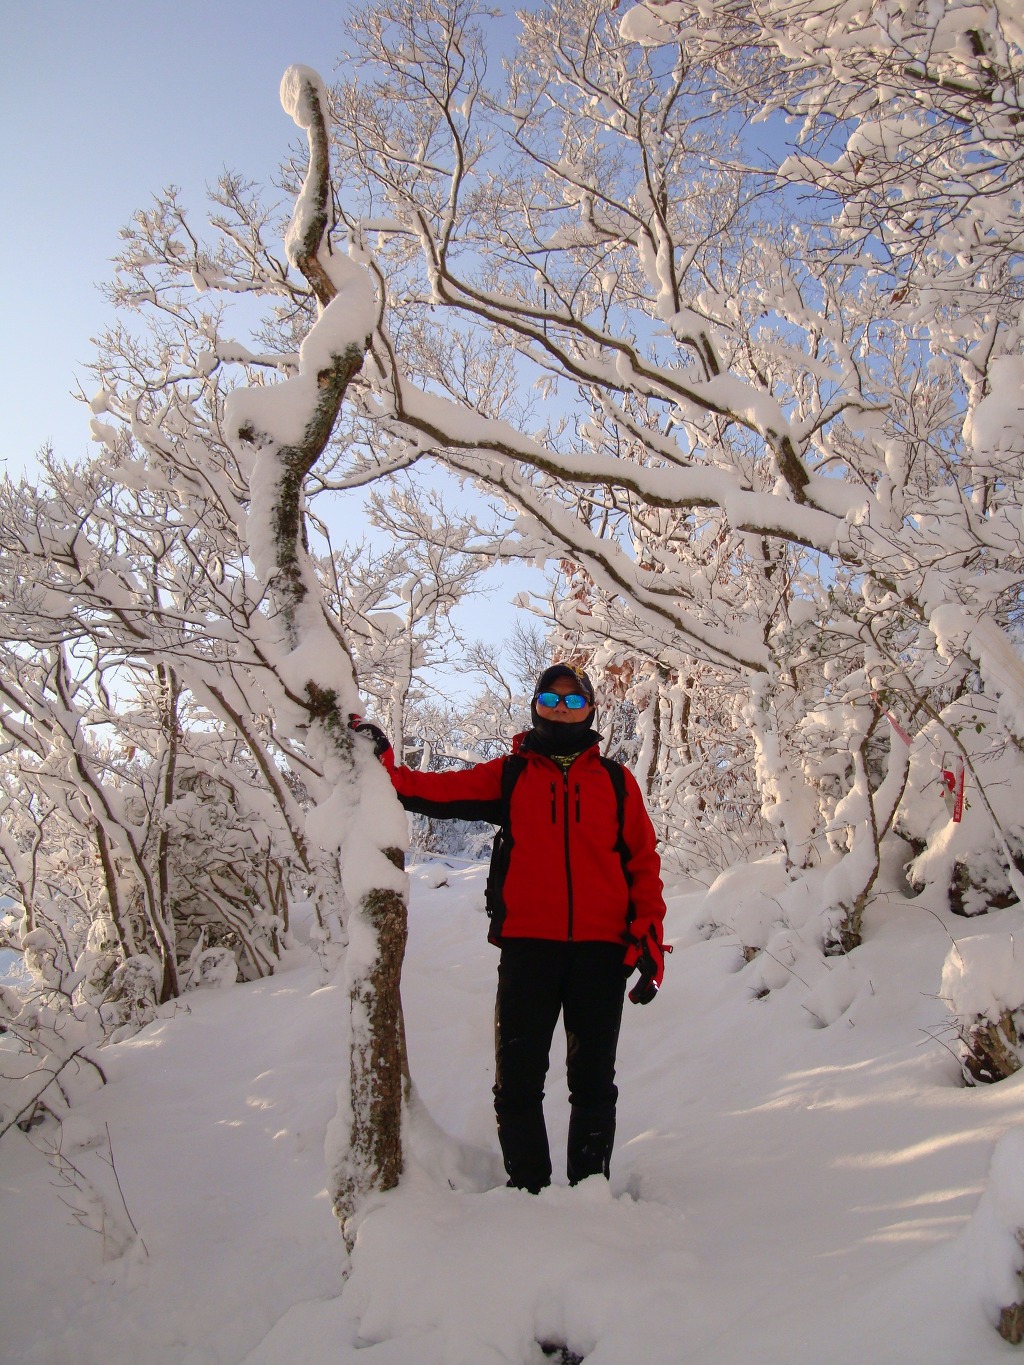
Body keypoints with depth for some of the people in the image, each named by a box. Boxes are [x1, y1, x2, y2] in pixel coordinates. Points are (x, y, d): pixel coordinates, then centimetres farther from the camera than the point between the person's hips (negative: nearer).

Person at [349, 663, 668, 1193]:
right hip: (528, 945, 0)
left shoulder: (615, 780, 11)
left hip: (601, 949, 1)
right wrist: (382, 763, -15)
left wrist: (649, 940, 0)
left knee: (594, 1081, 11)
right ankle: (529, 1189, 19)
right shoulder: (508, 775, 10)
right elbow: (440, 791, 0)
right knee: (518, 1081, 2)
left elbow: (643, 861, 8)